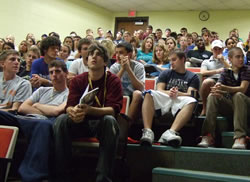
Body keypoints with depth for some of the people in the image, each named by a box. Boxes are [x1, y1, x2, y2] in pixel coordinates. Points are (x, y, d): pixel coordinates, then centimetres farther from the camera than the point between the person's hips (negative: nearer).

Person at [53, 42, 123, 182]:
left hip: (101, 123, -2)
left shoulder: (113, 80, -4)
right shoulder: (78, 80, 5)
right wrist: (74, 112, -33)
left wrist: (89, 110, -36)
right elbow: (69, 106, -5)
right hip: (81, 123, 3)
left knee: (110, 121, -35)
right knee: (62, 119, -26)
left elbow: (113, 109, -16)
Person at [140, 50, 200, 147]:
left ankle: (171, 132, -53)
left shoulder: (193, 76, 23)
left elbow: (190, 94, 5)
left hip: (180, 101, -1)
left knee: (191, 102, -36)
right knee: (149, 94, -30)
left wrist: (178, 94, -16)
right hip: (163, 99, 1)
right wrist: (169, 92, -10)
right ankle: (147, 131, -44)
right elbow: (159, 90, 13)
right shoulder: (166, 73, 29)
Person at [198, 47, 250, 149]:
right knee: (212, 97, -22)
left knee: (238, 95, -35)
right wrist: (215, 91, -34)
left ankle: (240, 137, -44)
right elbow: (217, 86, -7)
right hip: (229, 105, 3)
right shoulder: (226, 72, 7)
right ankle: (208, 136, -34)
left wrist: (224, 88, -36)